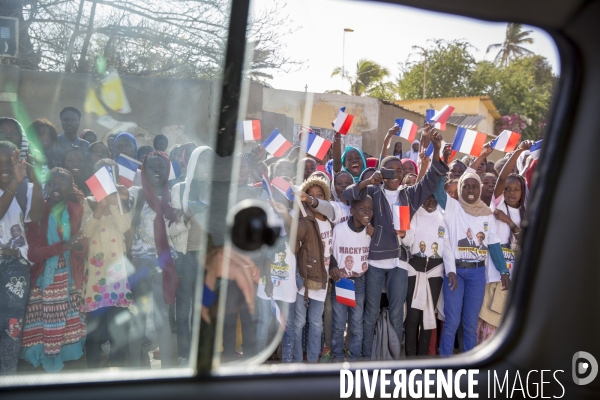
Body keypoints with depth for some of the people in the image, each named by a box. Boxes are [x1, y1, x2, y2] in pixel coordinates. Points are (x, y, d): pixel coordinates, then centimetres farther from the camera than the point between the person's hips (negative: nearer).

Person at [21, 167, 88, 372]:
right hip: (44, 282, -1)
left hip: (70, 282, 2)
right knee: (44, 334, -5)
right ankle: (49, 367, 11)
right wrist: (63, 246, -24)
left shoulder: (77, 211, 6)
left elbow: (84, 252, 1)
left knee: (69, 331, -1)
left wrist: (79, 246, -23)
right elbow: (32, 253, -10)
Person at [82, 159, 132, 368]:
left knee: (120, 324, 0)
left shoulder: (120, 201, 12)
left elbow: (125, 226, -6)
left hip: (118, 267, 2)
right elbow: (86, 231, -9)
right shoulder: (88, 202, 8)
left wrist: (116, 202, -15)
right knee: (95, 325, -3)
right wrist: (100, 206, -19)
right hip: (96, 268, -1)